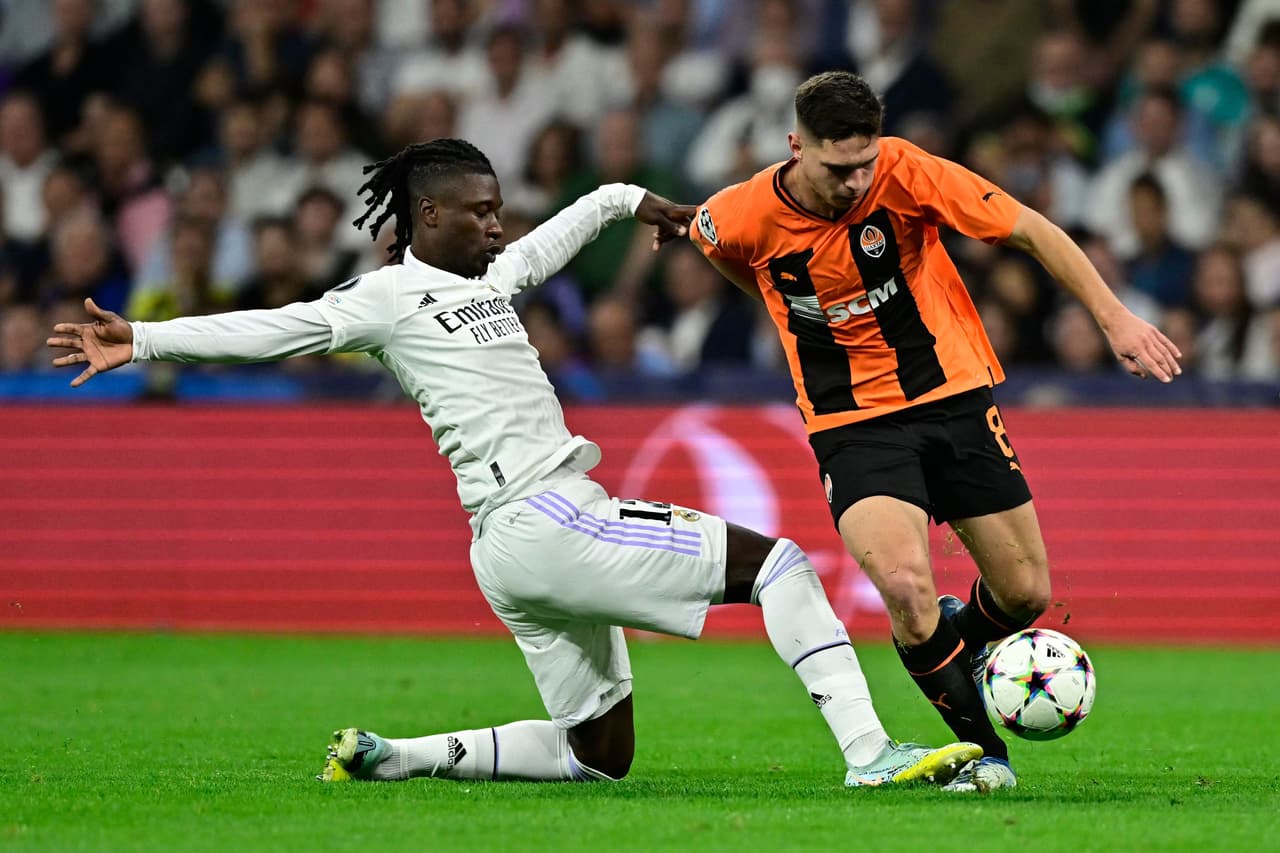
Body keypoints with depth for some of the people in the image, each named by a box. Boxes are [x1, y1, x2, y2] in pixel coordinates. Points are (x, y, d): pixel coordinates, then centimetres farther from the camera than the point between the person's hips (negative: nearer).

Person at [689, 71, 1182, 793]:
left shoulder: (906, 172, -17)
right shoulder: (742, 219, -14)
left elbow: (1032, 231, -9)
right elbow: (704, 234, 12)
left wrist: (1114, 317, -14)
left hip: (953, 398, 1)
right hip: (853, 426, -1)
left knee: (1025, 594, 2)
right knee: (904, 586, -25)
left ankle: (960, 640, 40)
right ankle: (982, 749, -3)